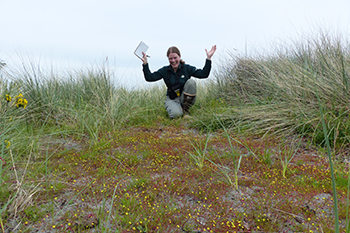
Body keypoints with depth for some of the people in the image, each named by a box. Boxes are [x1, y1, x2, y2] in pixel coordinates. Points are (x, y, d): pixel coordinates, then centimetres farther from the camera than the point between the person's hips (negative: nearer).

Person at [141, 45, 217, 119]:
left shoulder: (187, 68, -5)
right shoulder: (165, 70, -2)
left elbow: (203, 74, -10)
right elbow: (149, 78, -6)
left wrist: (208, 59, -19)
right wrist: (145, 63, -16)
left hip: (185, 98, 1)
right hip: (172, 99, 0)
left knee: (191, 82, -27)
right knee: (175, 114, -33)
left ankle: (185, 110, -13)